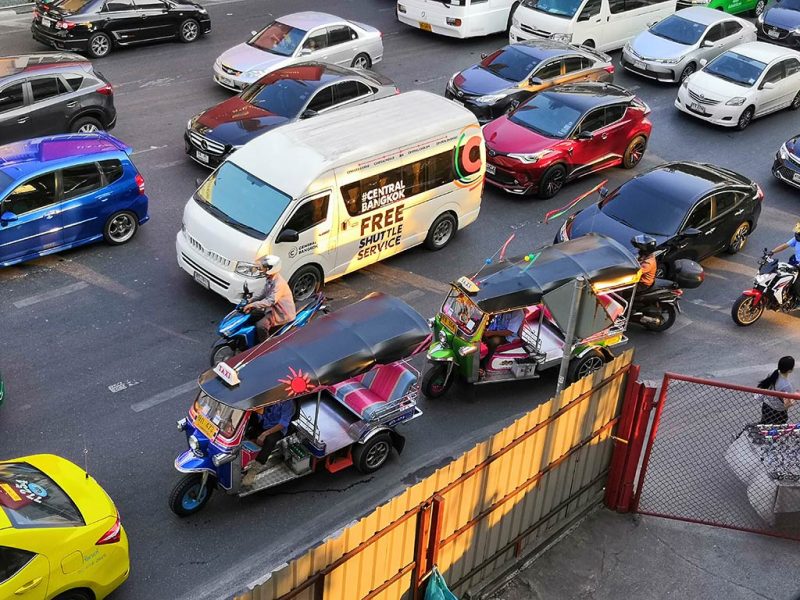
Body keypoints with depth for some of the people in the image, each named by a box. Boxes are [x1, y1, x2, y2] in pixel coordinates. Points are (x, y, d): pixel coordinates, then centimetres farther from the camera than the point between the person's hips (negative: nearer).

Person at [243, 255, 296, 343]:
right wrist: (250, 300, 1)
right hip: (273, 307, 11)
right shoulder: (270, 279, 5)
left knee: (260, 326, -25)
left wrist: (253, 305, -34)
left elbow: (271, 301, -33)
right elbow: (263, 293, 14)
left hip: (282, 313, -11)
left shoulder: (279, 283, -28)